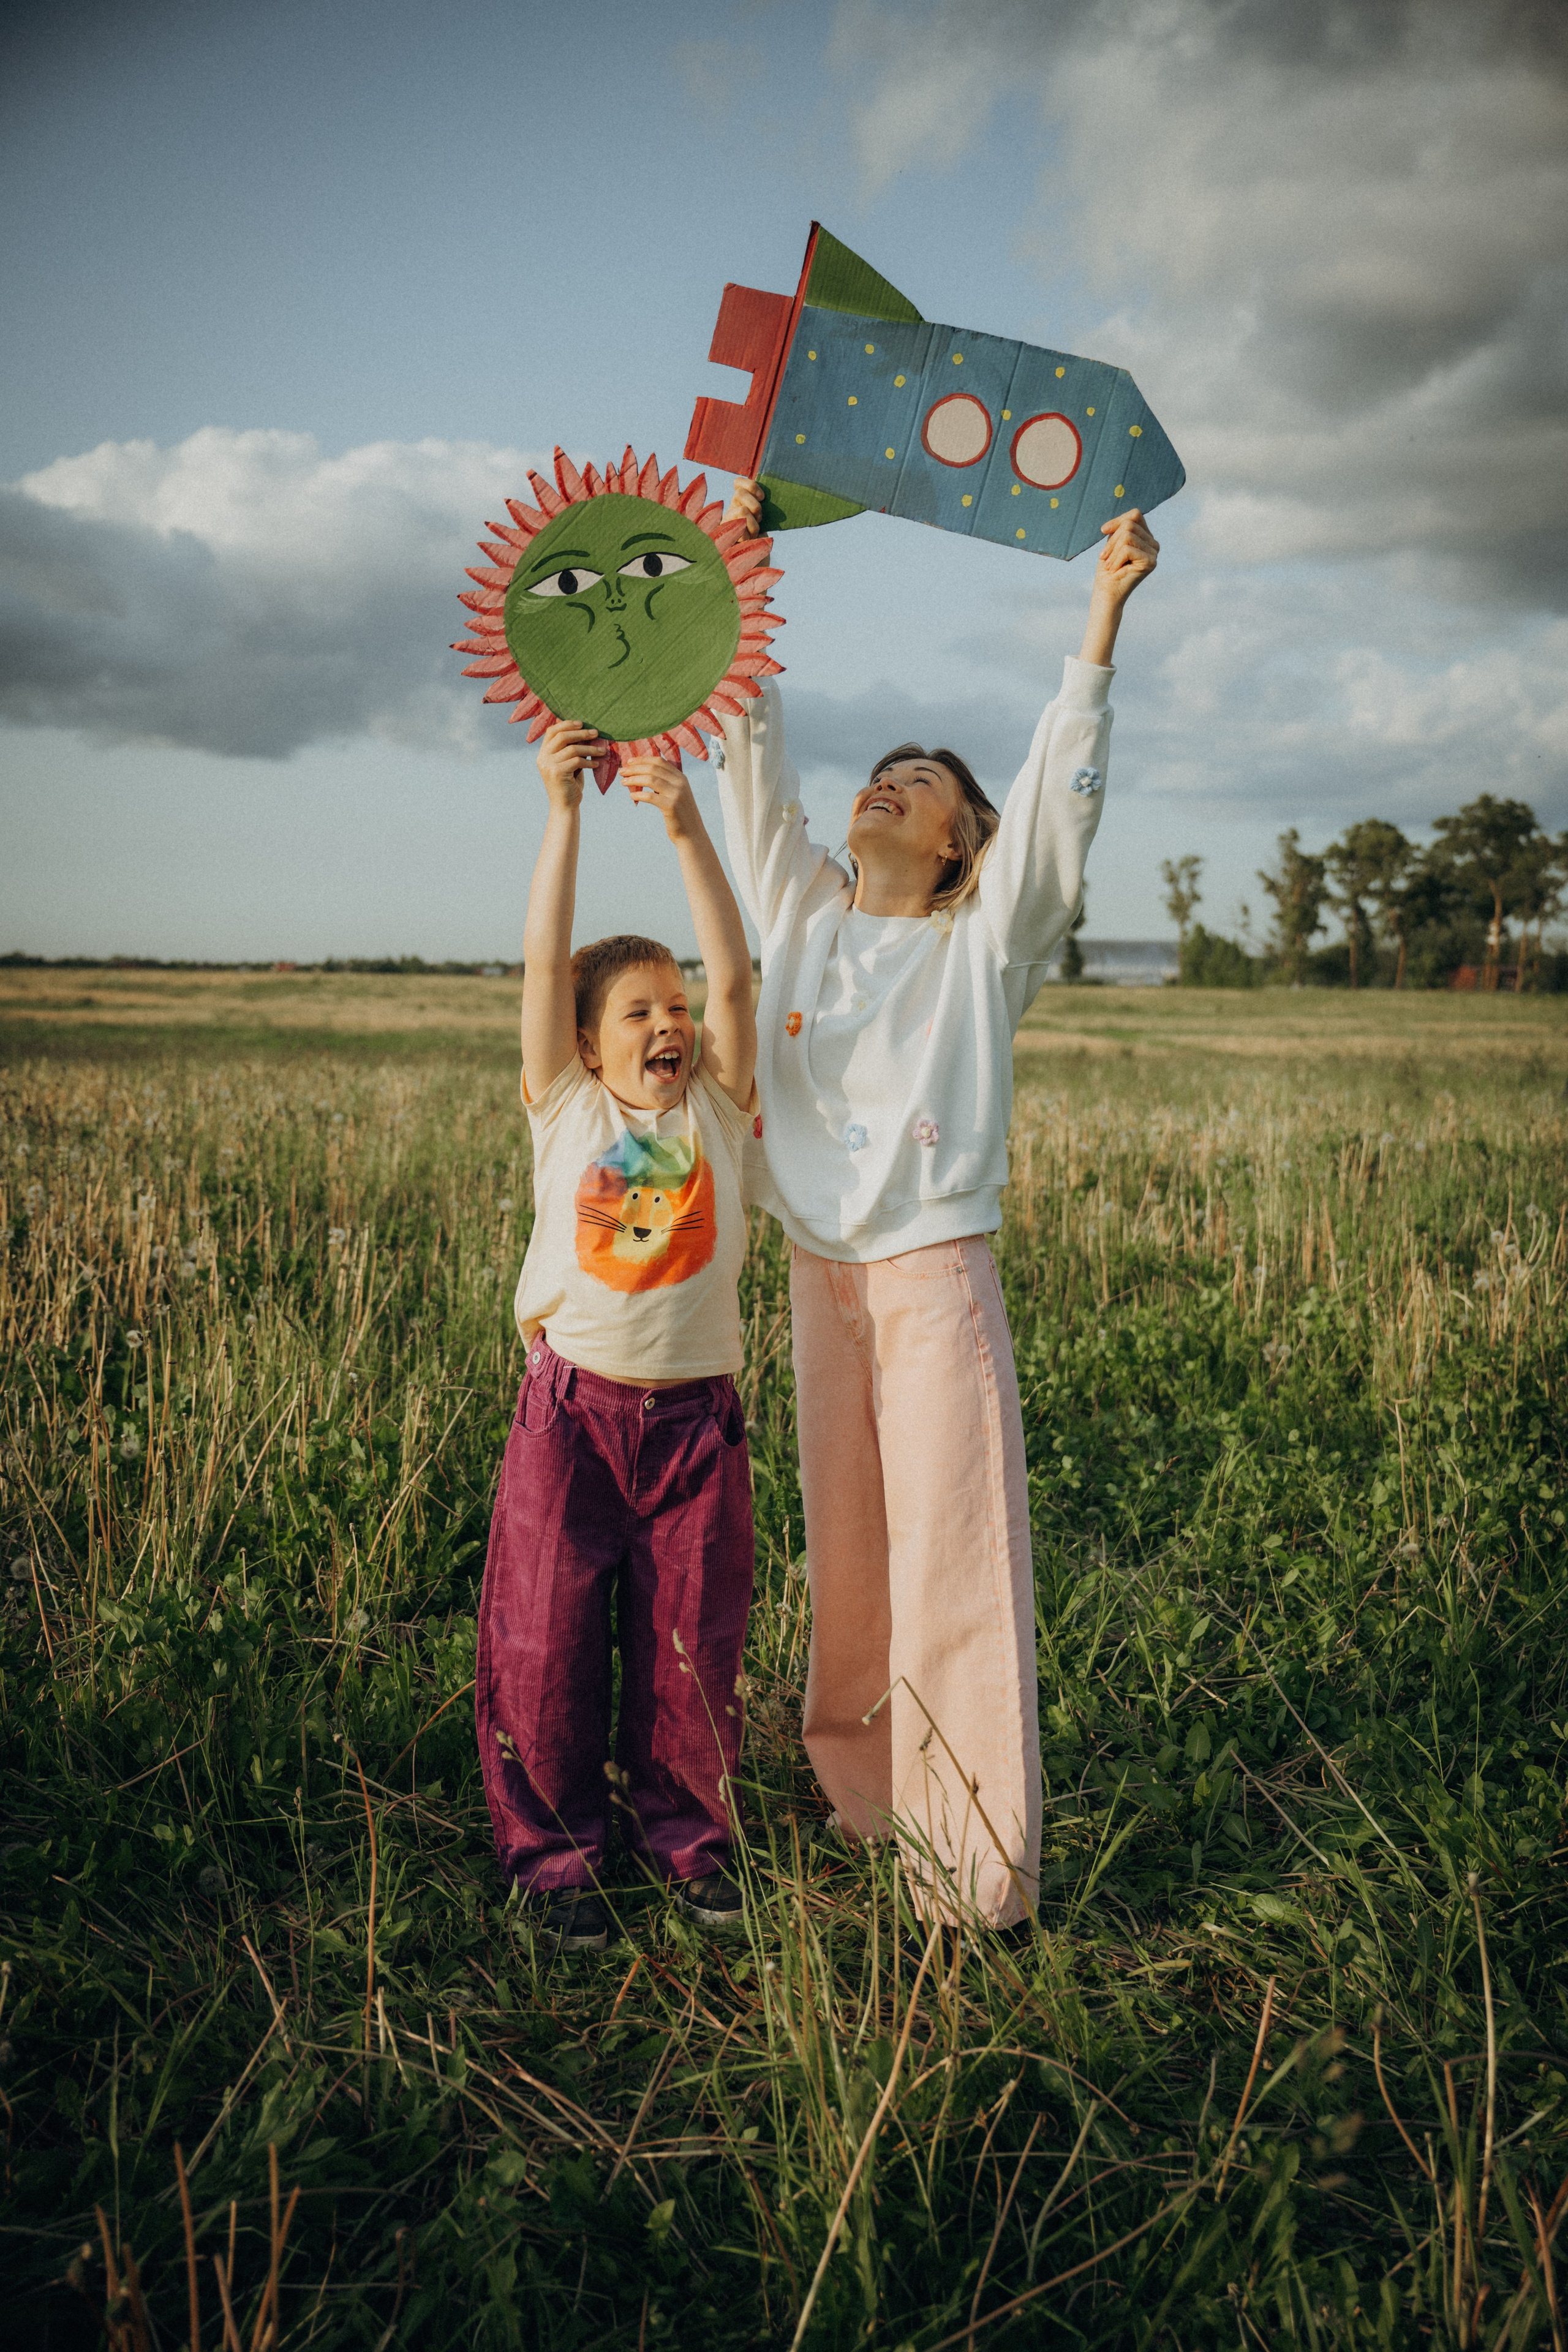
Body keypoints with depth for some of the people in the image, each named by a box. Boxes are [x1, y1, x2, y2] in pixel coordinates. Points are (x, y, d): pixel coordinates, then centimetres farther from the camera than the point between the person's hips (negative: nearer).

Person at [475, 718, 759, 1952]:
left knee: (693, 1643, 9)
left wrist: (688, 827, -19)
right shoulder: (567, 1112, 1)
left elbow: (735, 980, -10)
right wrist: (565, 809, -16)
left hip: (696, 1414, 1)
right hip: (573, 1408, -1)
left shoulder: (718, 1115, 3)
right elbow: (545, 962, -8)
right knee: (550, 1637, 4)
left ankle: (685, 1828, 30)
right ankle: (554, 1848, 22)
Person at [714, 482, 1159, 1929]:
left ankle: (974, 1860, 3)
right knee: (846, 1549, 12)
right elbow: (754, 764, 8)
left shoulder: (984, 942, 2)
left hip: (937, 1275, -4)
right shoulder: (803, 912, 11)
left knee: (956, 1555, -4)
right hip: (821, 1274, 4)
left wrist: (1105, 614, -15)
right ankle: (857, 1792, 27)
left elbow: (1062, 792, -8)